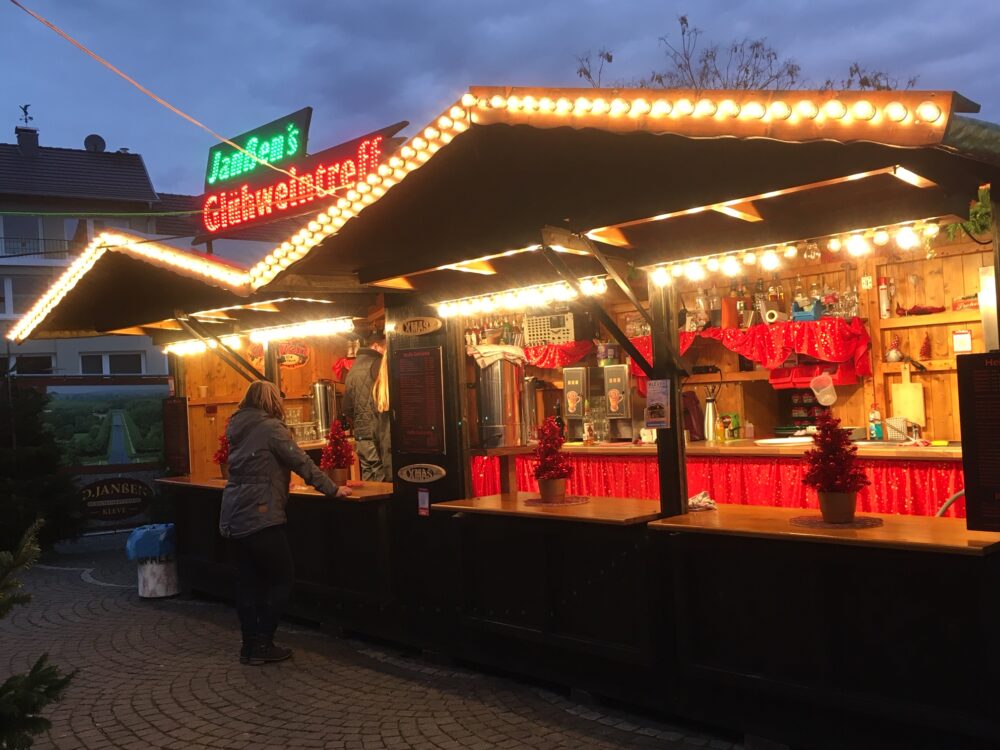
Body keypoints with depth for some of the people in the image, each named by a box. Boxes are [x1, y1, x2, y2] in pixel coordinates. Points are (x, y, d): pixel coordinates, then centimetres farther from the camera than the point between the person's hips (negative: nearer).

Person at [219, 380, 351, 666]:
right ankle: (262, 644, 3)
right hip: (260, 518, -8)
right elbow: (302, 462, -11)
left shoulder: (238, 428, 12)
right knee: (282, 579, 3)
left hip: (234, 518, 8)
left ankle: (250, 646, 16)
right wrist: (332, 490, -3)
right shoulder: (270, 427, -11)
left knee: (248, 582, 12)